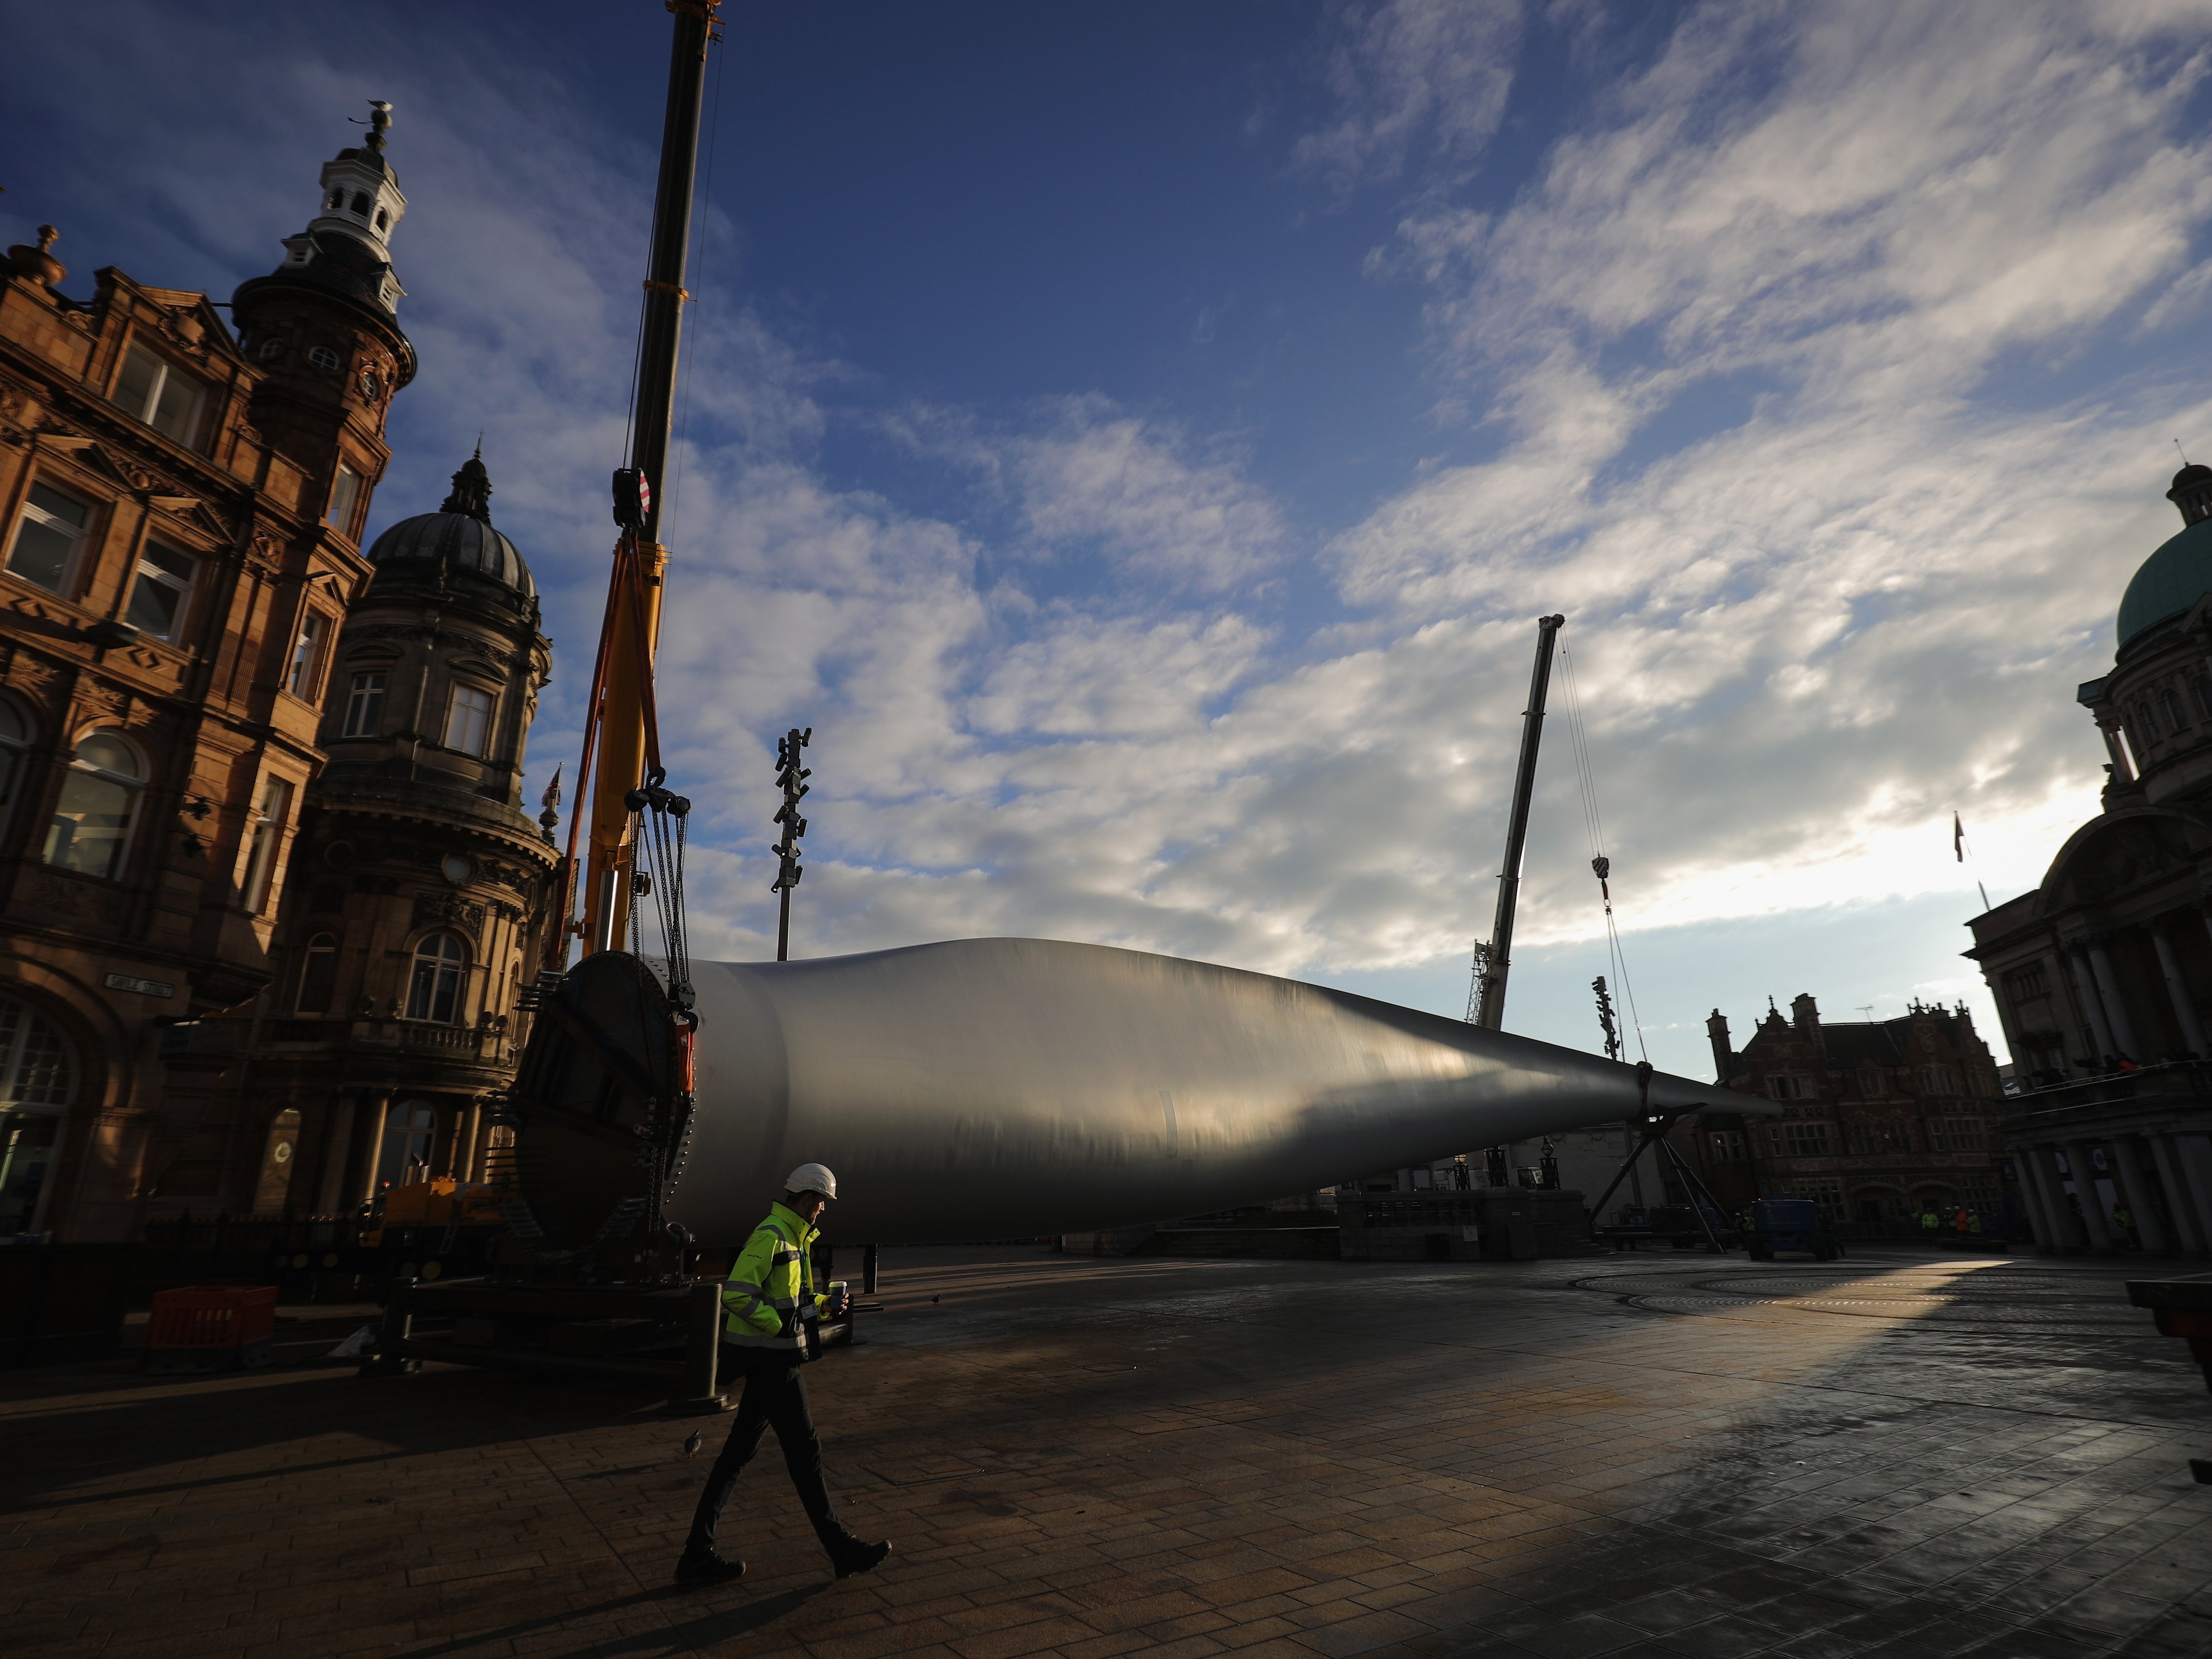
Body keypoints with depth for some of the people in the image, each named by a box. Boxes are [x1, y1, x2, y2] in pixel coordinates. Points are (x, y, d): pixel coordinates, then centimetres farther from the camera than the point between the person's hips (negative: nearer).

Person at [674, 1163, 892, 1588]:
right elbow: (736, 1294, -26)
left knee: (740, 1451, 13)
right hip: (771, 1360, -10)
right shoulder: (770, 1236, -18)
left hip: (770, 1359, 10)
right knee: (804, 1452, 1)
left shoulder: (795, 1239, 14)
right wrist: (778, 1326, -21)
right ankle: (843, 1551, 14)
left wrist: (824, 1305, 5)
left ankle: (698, 1556, 20)